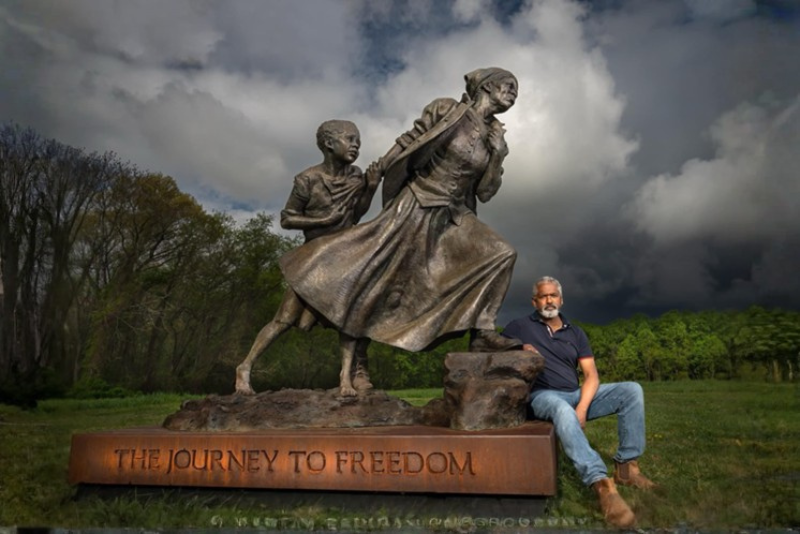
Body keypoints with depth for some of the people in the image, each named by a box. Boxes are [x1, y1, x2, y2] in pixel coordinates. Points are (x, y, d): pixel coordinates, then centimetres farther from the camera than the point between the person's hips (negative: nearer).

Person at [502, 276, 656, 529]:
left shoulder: (576, 333, 14)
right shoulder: (520, 326, 6)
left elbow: (591, 375, 5)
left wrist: (582, 407, -13)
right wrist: (519, 351, -14)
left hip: (577, 395, 5)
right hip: (543, 396, -5)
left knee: (631, 390, -14)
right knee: (563, 409, -42)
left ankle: (626, 465, -12)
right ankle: (603, 484, -50)